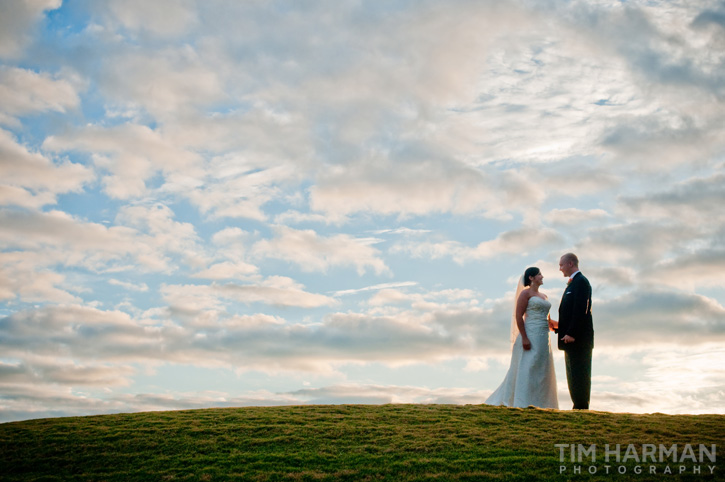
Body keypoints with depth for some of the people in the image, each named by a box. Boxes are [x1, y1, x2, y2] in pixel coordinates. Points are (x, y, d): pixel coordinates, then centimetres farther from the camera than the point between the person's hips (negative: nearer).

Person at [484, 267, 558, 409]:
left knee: (542, 371, 7)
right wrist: (524, 338, -20)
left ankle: (539, 404, 12)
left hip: (543, 338, 8)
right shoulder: (525, 293, -5)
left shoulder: (543, 296, 19)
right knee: (527, 370, -7)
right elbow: (518, 316, -13)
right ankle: (523, 404, -5)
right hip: (530, 336, -8)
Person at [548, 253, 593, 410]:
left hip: (579, 339, -10)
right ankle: (579, 407, 14)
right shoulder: (573, 283, 21)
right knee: (574, 376, 11)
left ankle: (581, 408, -7)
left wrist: (571, 333, -23)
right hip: (572, 339, 10)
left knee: (579, 375, -9)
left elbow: (581, 310, -19)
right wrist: (558, 325, 12)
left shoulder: (580, 282, -10)